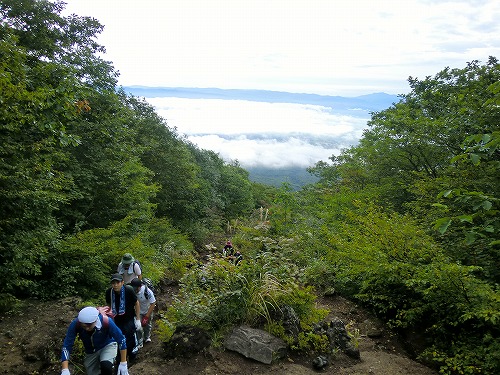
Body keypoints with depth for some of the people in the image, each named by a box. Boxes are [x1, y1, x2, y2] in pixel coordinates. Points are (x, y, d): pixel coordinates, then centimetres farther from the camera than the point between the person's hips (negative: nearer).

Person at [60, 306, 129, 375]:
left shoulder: (106, 322, -37)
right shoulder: (75, 324, -32)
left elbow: (121, 340, -25)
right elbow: (66, 346, -24)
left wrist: (123, 364, -22)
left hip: (107, 345, -3)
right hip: (91, 351, 3)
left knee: (106, 367, -29)